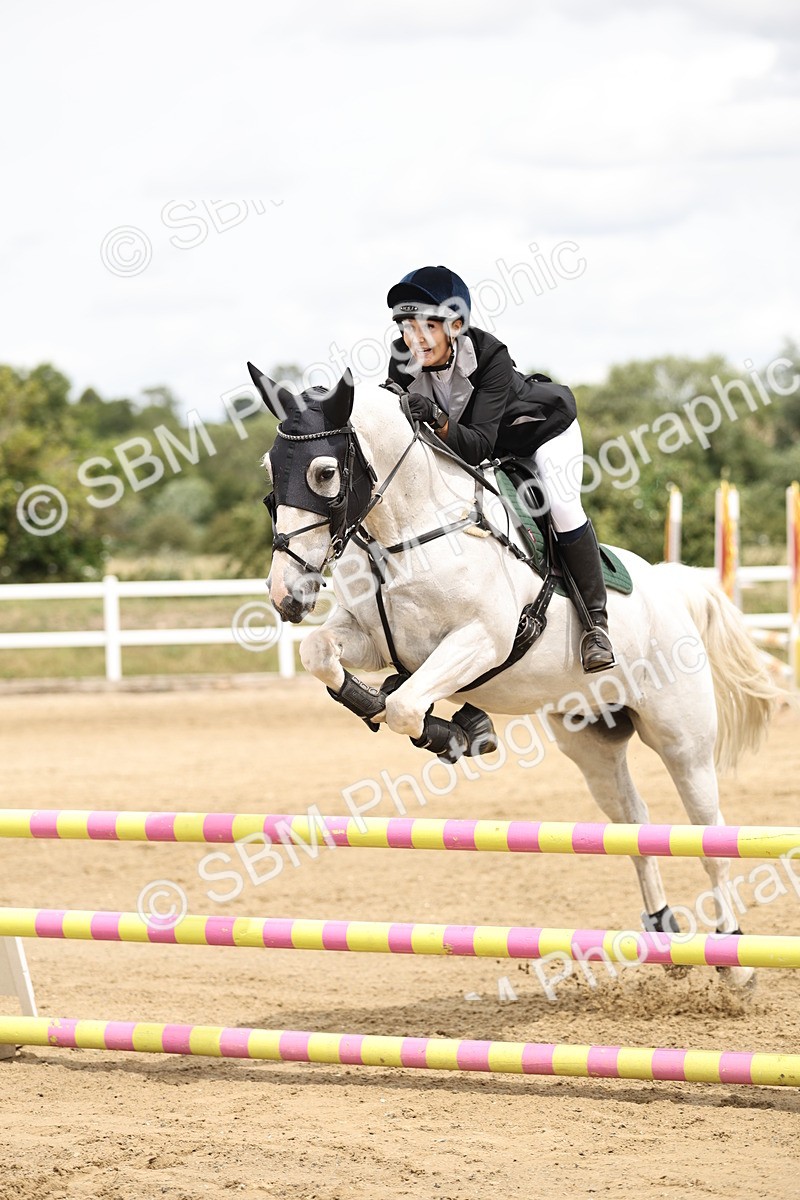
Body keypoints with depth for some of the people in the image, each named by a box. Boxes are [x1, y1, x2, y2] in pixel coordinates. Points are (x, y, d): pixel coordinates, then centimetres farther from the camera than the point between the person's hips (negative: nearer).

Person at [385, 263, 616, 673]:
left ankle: (596, 621, -10)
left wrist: (439, 421, -62)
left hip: (541, 427, -6)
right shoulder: (403, 360, -26)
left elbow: (479, 444, -45)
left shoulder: (490, 355, -39)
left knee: (563, 509, -22)